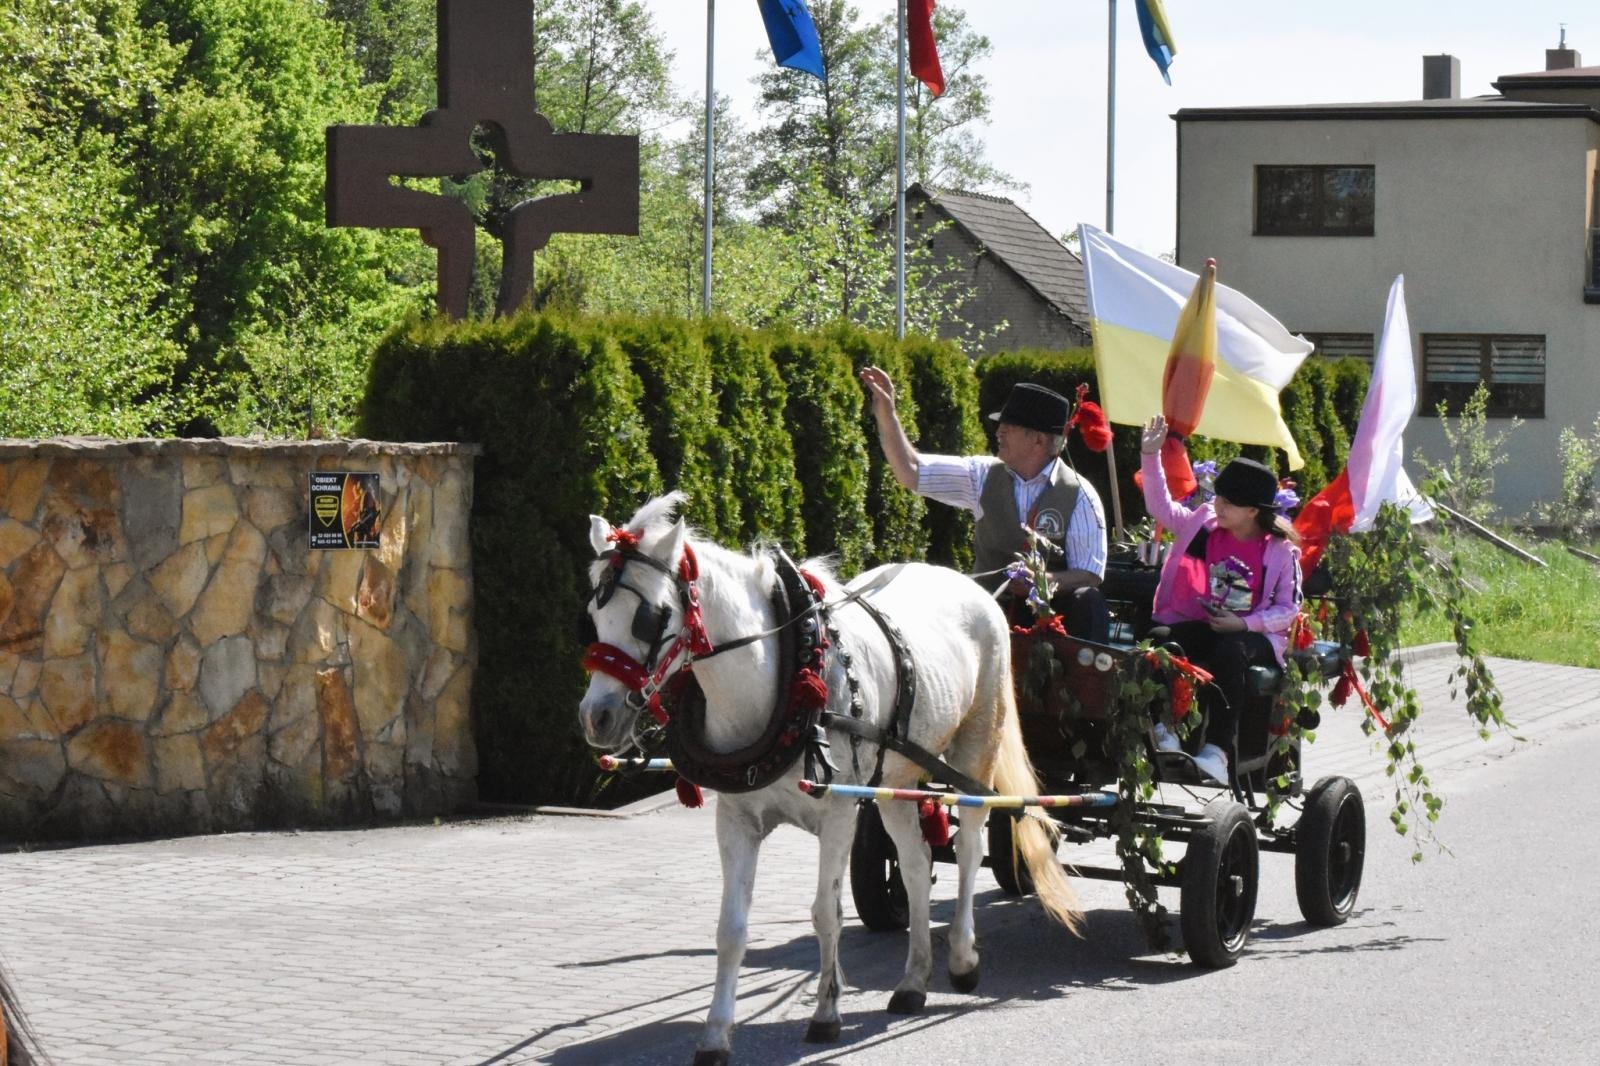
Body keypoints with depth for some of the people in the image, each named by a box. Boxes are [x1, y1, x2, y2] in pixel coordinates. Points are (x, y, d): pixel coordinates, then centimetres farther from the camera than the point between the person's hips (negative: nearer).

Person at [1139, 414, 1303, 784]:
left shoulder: (1280, 551, -1)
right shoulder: (1202, 525, 9)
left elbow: (1288, 608, 0)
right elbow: (1160, 505, 10)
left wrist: (1244, 623, -16)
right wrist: (1151, 456, -1)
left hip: (1252, 633, -3)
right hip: (1196, 624, 3)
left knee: (1228, 653, -39)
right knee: (1163, 643, -33)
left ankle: (1218, 748, -44)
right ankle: (1161, 723, -30)